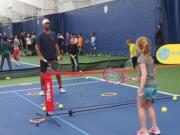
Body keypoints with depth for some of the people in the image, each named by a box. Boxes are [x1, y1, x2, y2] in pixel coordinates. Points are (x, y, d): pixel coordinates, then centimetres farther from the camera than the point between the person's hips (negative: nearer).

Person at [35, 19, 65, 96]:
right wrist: (40, 56, -18)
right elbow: (37, 46, -8)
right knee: (43, 73, 4)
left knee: (57, 71, 0)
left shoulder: (53, 34, 6)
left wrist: (59, 54, 1)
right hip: (44, 57, -3)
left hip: (53, 56, 3)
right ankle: (42, 89, 15)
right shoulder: (41, 35, -6)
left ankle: (60, 87, 12)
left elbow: (56, 45, 10)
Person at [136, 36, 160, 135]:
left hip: (146, 86, -7)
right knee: (149, 106, 22)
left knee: (140, 107, 9)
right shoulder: (150, 58, 9)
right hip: (153, 85, 7)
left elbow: (144, 73, -23)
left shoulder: (141, 58, -14)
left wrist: (141, 88, -25)